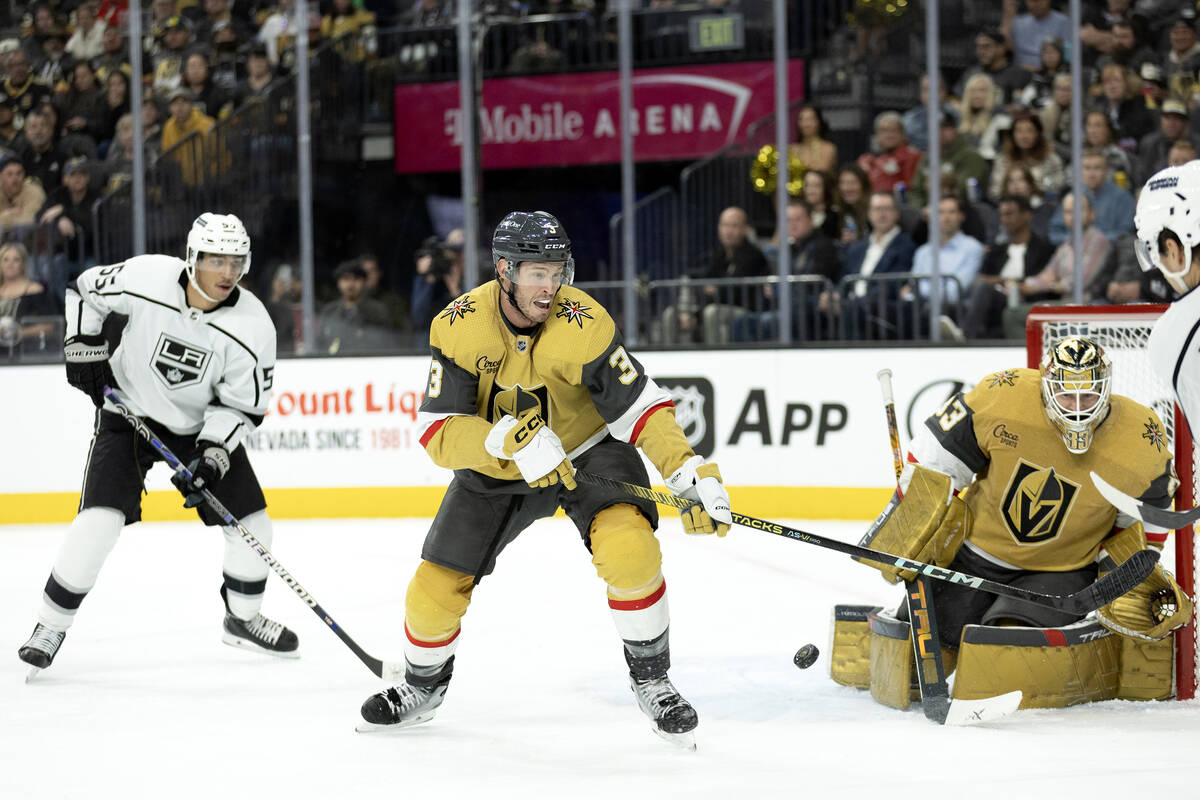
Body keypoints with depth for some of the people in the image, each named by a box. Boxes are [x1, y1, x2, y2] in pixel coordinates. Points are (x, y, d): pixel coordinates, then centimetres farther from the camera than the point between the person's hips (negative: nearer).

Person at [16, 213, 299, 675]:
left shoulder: (251, 327, -21)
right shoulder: (146, 279, -24)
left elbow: (242, 406, -13)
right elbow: (86, 290, -4)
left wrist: (213, 455, -24)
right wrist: (85, 348, -10)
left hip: (203, 424, 2)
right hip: (129, 411, -2)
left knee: (250, 523, 0)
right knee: (100, 518, -18)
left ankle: (243, 618, 26)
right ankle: (50, 625, -5)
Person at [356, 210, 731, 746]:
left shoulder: (583, 324, -28)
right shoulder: (460, 327, -23)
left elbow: (638, 407, -22)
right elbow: (438, 434, -25)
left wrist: (690, 474, -35)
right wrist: (510, 441, -43)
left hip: (589, 447, -2)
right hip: (495, 465, 2)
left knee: (630, 550, -30)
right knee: (435, 590, 2)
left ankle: (652, 682, -9)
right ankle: (422, 687, 35)